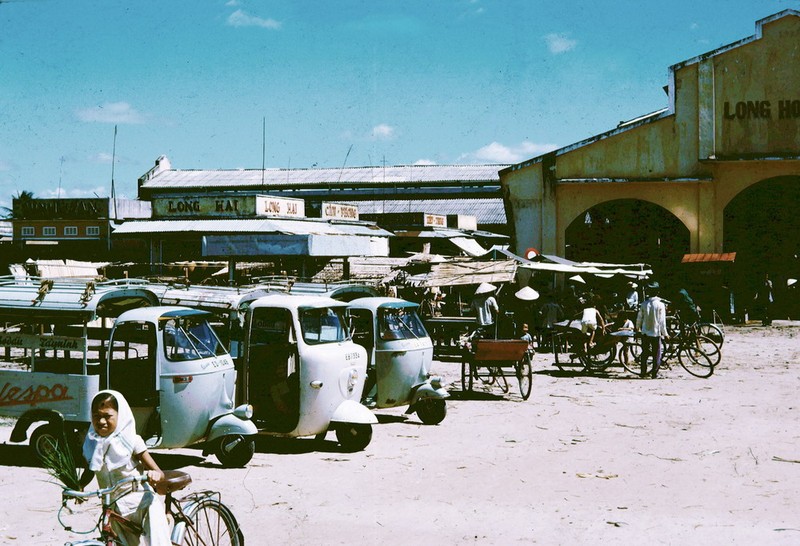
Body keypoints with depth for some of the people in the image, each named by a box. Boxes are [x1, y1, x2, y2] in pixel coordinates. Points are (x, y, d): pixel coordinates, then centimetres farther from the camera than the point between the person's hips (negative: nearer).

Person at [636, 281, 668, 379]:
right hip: (656, 332, -3)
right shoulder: (660, 304, -10)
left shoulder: (644, 304, -2)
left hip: (645, 332, 3)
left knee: (644, 353, 12)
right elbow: (662, 321, -10)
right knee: (656, 354, 5)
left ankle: (643, 372, 13)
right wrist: (664, 333, -2)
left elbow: (639, 317, 7)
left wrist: (637, 327, 25)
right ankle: (654, 373, 3)